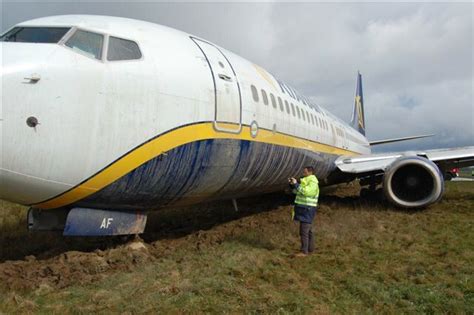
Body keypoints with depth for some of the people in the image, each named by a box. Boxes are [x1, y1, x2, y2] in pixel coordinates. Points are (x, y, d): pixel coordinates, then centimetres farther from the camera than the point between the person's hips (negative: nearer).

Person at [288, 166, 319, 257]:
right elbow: (296, 191, 20)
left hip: (307, 210, -10)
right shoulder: (306, 181, 16)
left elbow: (305, 191, -28)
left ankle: (304, 251, -10)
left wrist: (296, 183, -24)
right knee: (308, 230, 16)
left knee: (304, 231, -11)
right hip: (303, 209, 10)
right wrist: (292, 184, 3)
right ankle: (310, 248, 24)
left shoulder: (313, 183, -14)